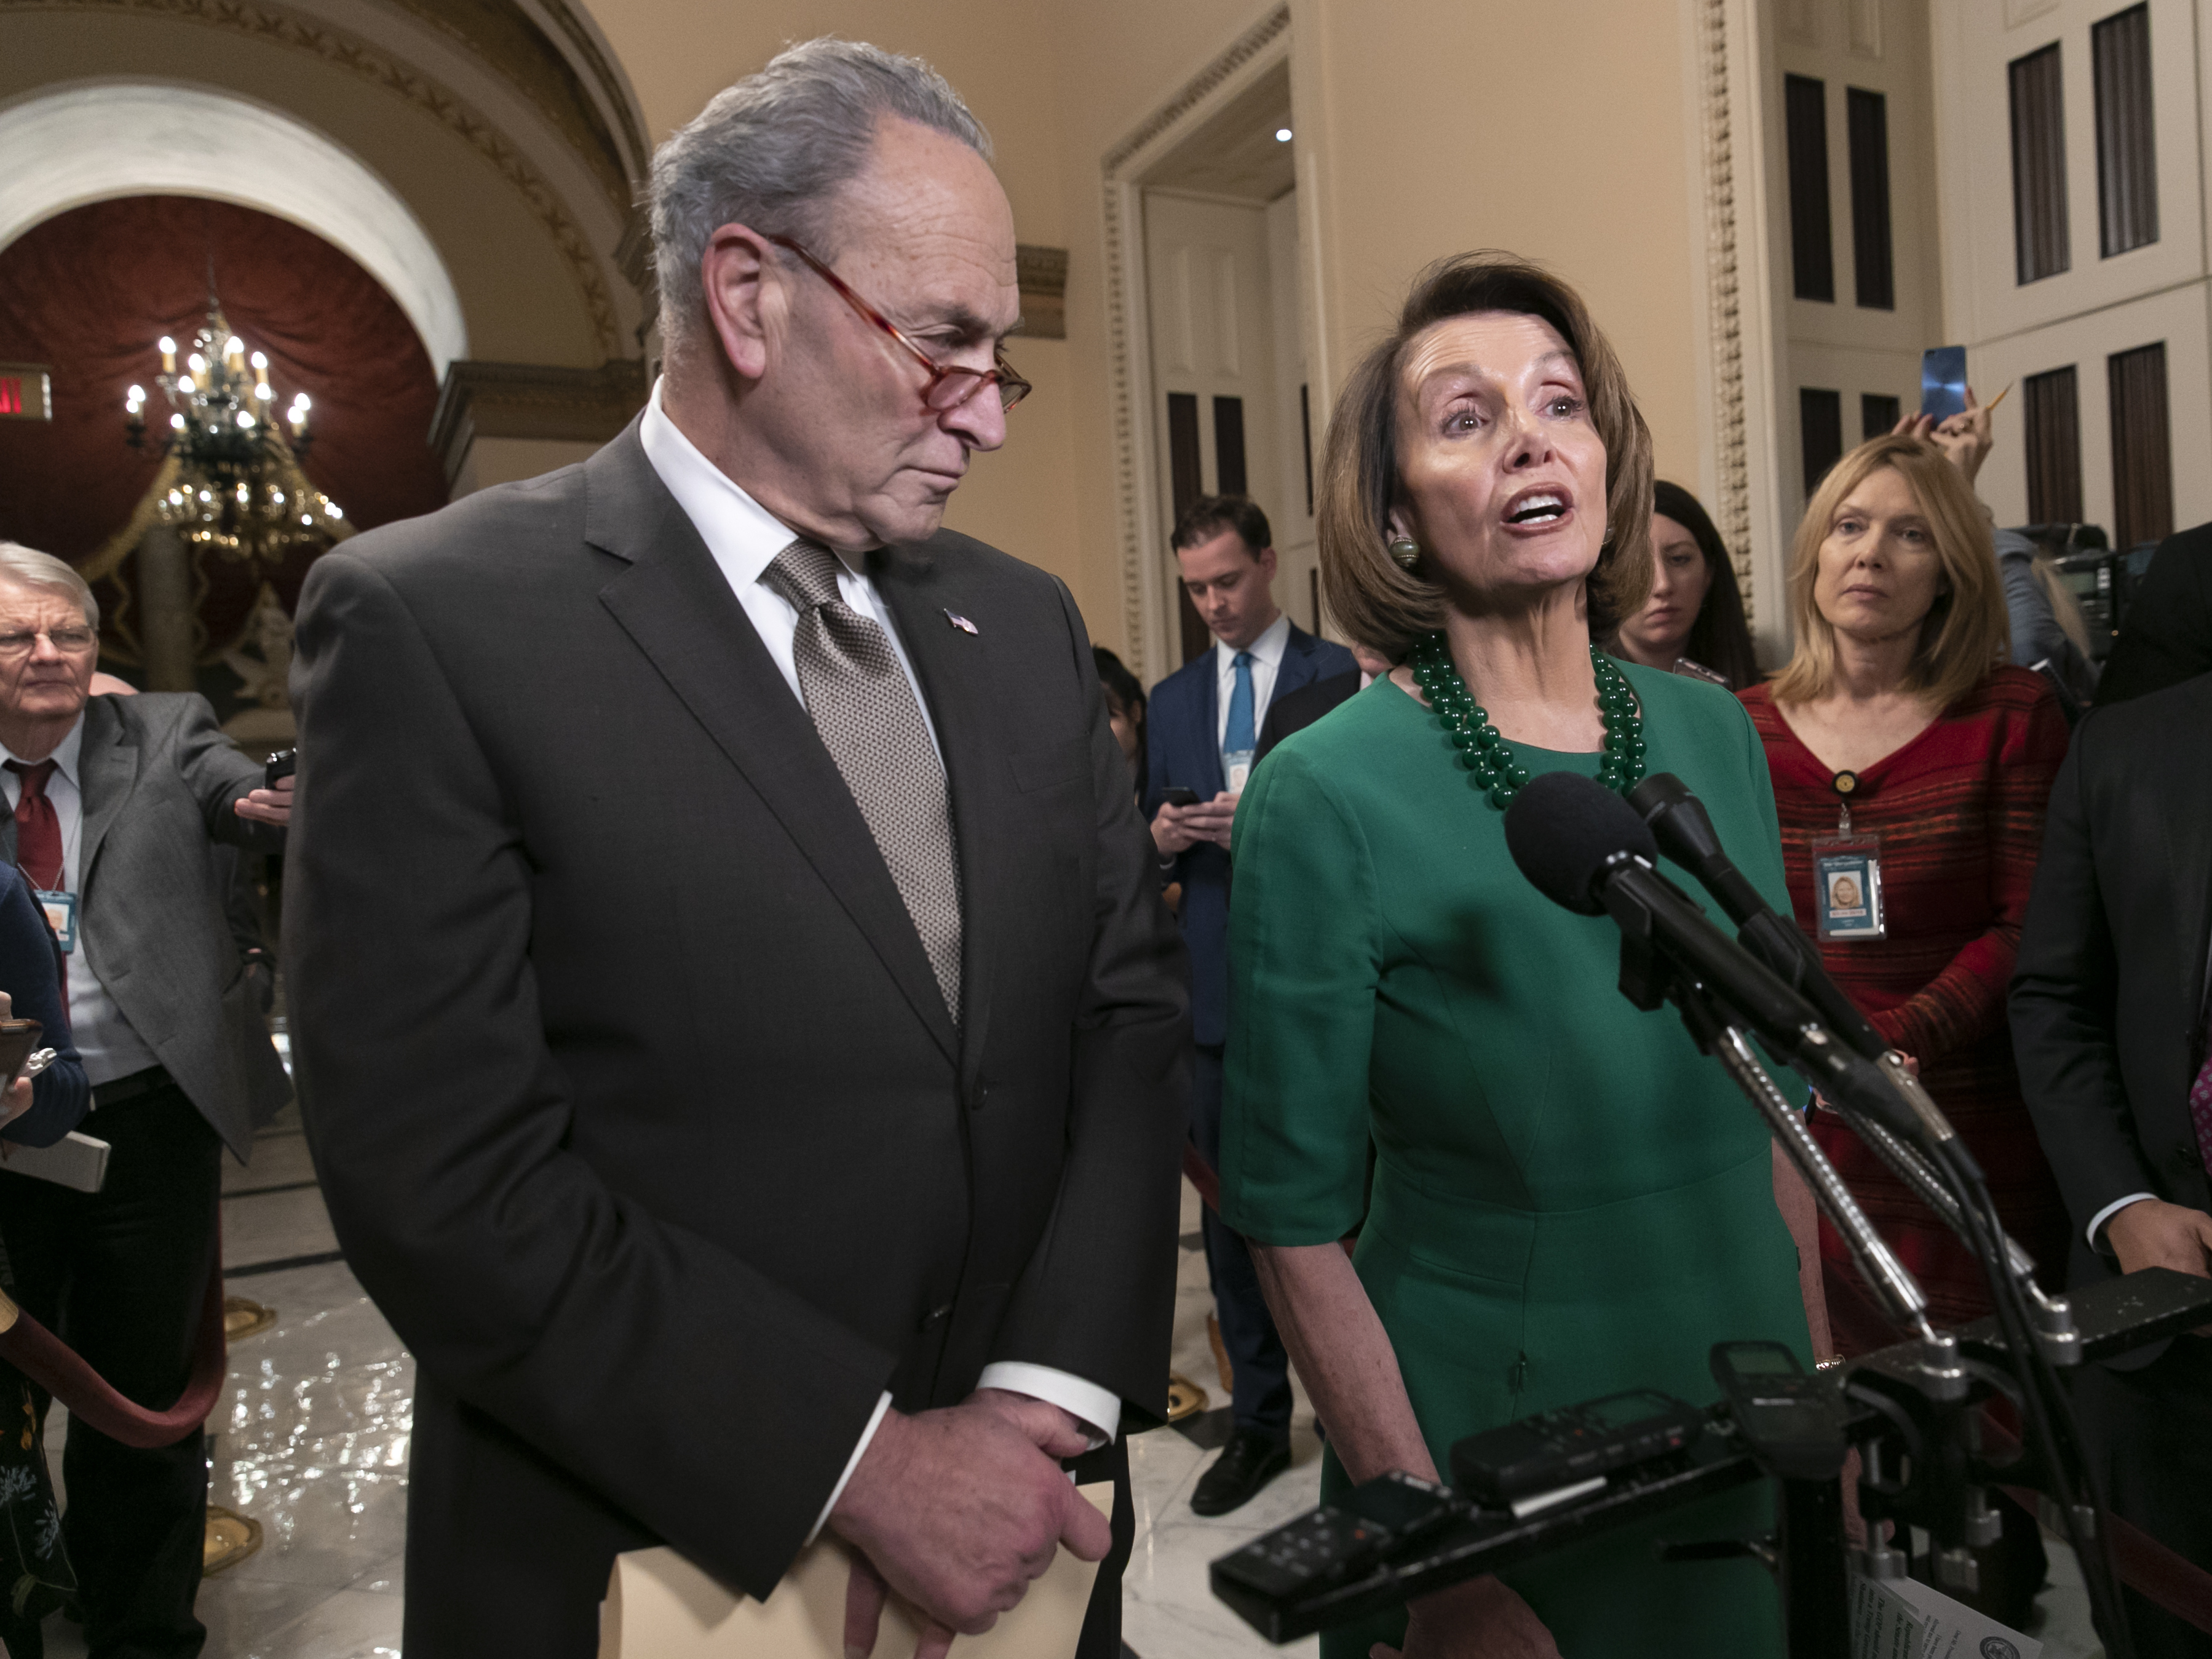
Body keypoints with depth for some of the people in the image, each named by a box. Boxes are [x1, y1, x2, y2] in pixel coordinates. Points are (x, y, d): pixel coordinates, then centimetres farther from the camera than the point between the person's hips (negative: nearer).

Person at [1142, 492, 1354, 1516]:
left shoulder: (1341, 676, -1)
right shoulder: (1172, 699, 14)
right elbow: (1153, 842, 15)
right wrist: (1163, 835, -7)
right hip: (1217, 985, 4)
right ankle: (1258, 1422, 25)